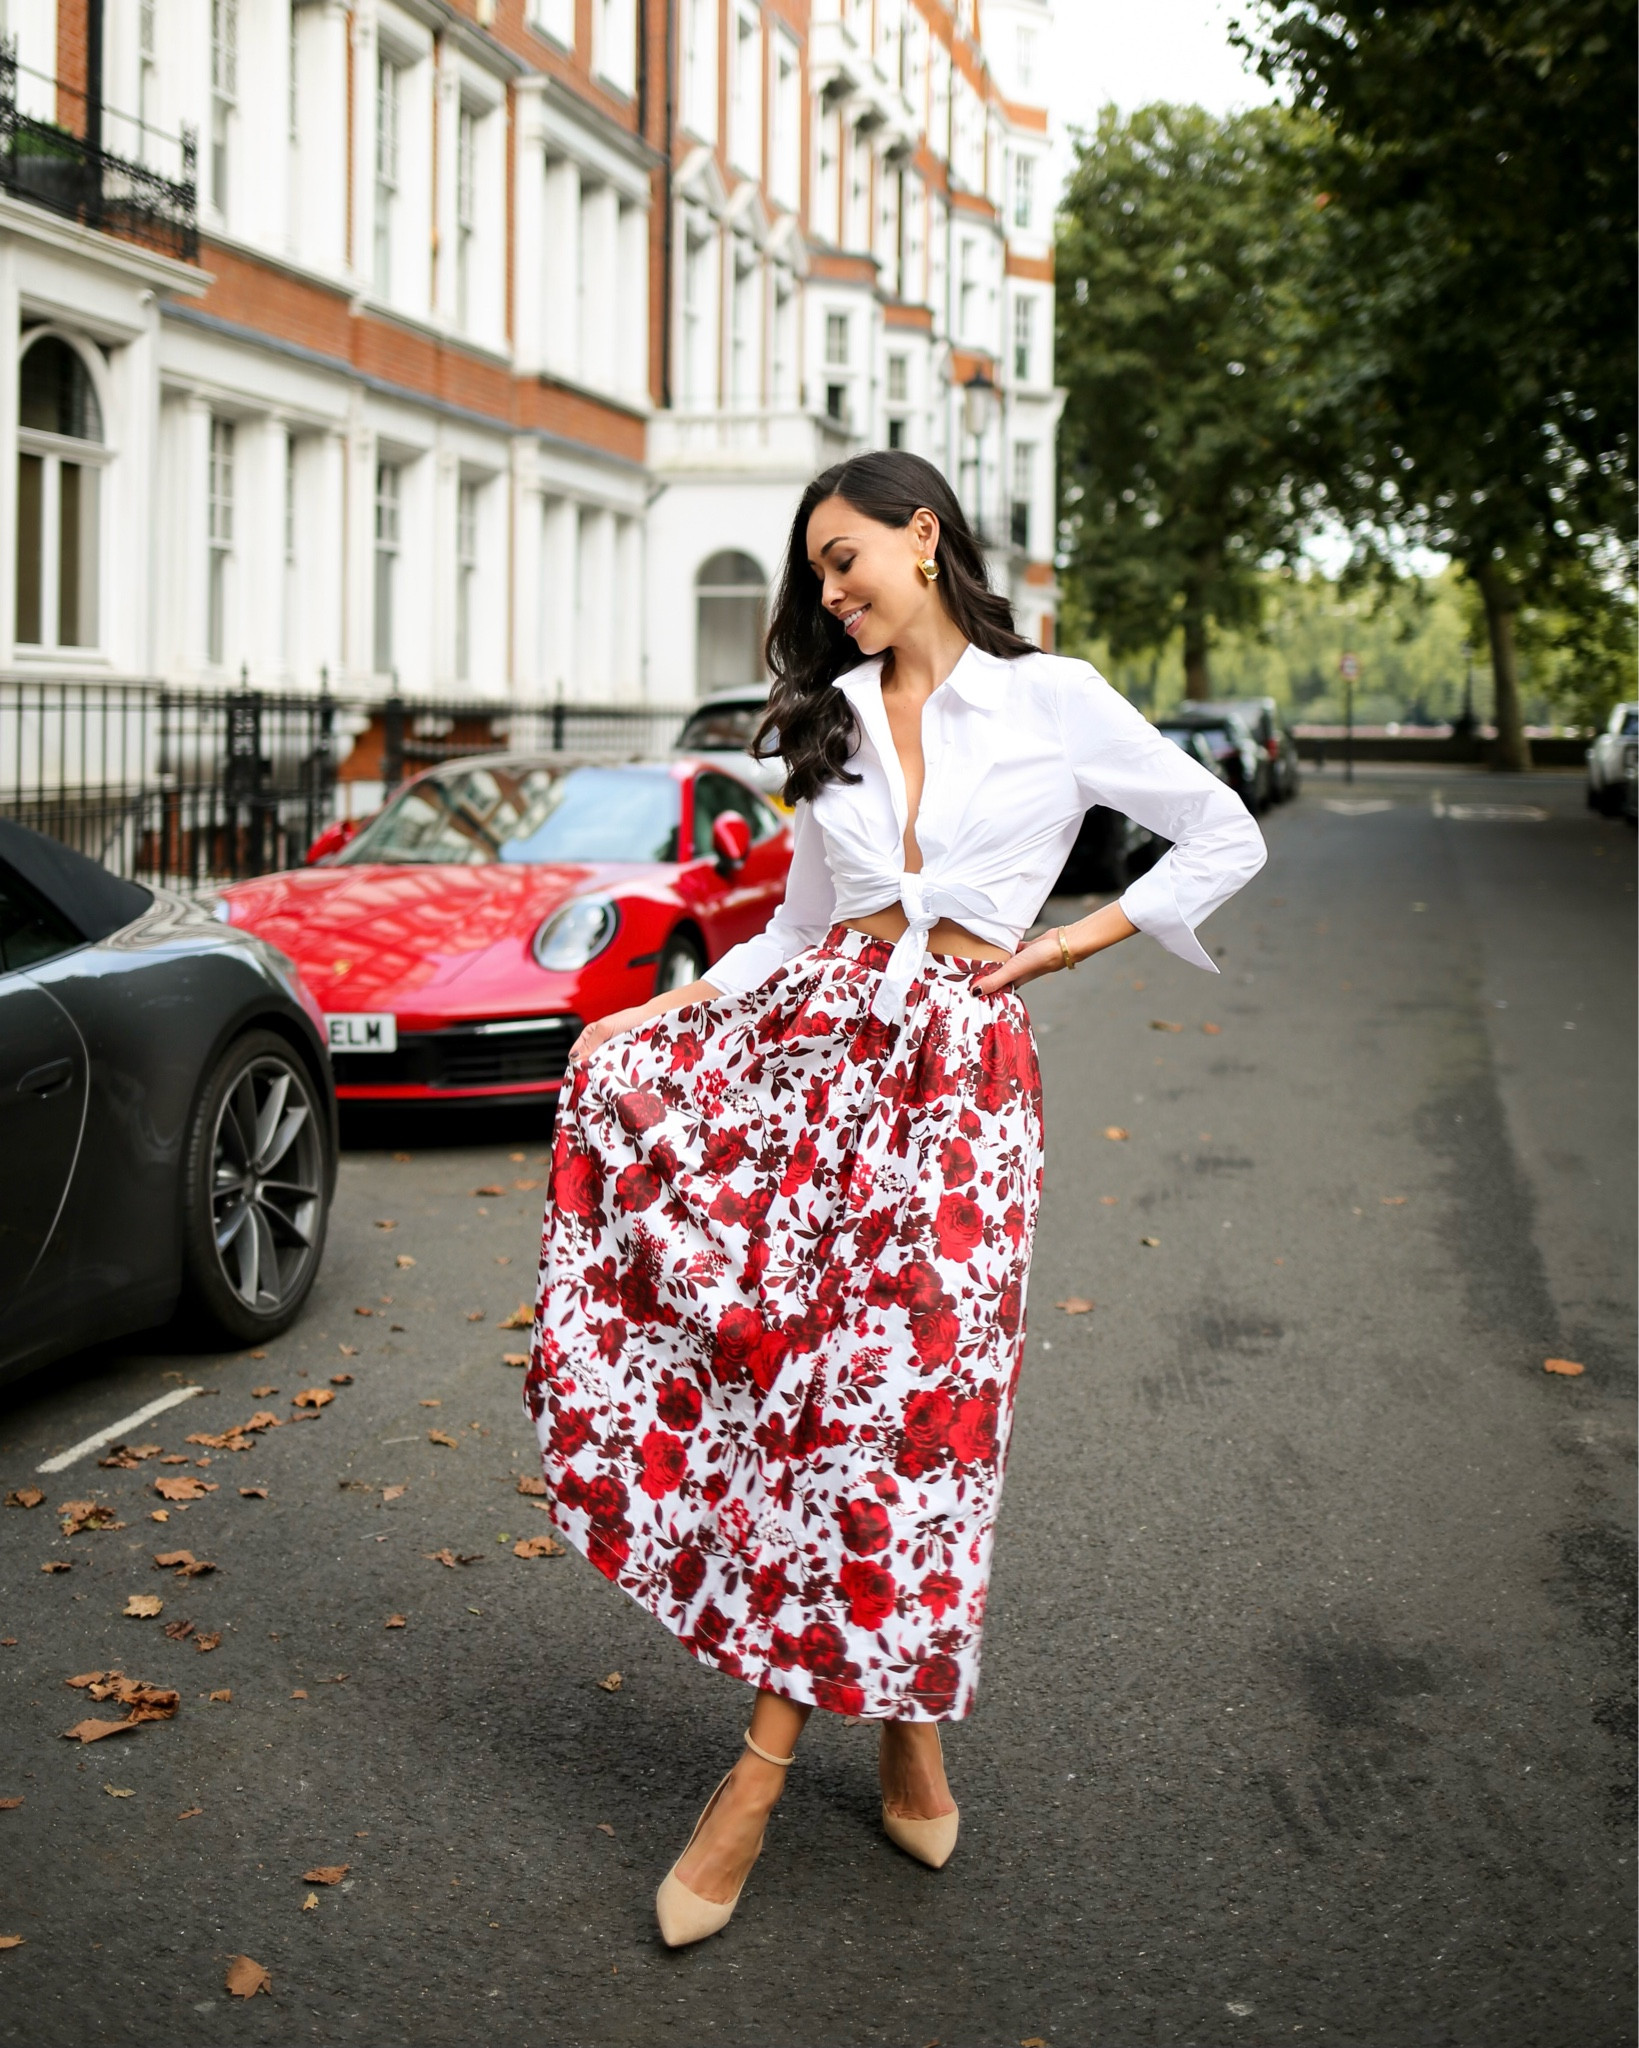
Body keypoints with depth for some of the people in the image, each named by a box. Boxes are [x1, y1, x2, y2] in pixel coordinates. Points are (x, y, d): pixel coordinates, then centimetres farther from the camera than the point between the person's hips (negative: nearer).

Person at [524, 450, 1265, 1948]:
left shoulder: (1054, 700, 4)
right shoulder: (834, 720, 19)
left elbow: (1227, 839, 7)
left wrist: (1070, 941, 1)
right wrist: (652, 1014, 6)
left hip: (957, 1061, -4)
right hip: (820, 1028, 5)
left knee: (895, 1374, -10)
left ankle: (769, 1755, 0)